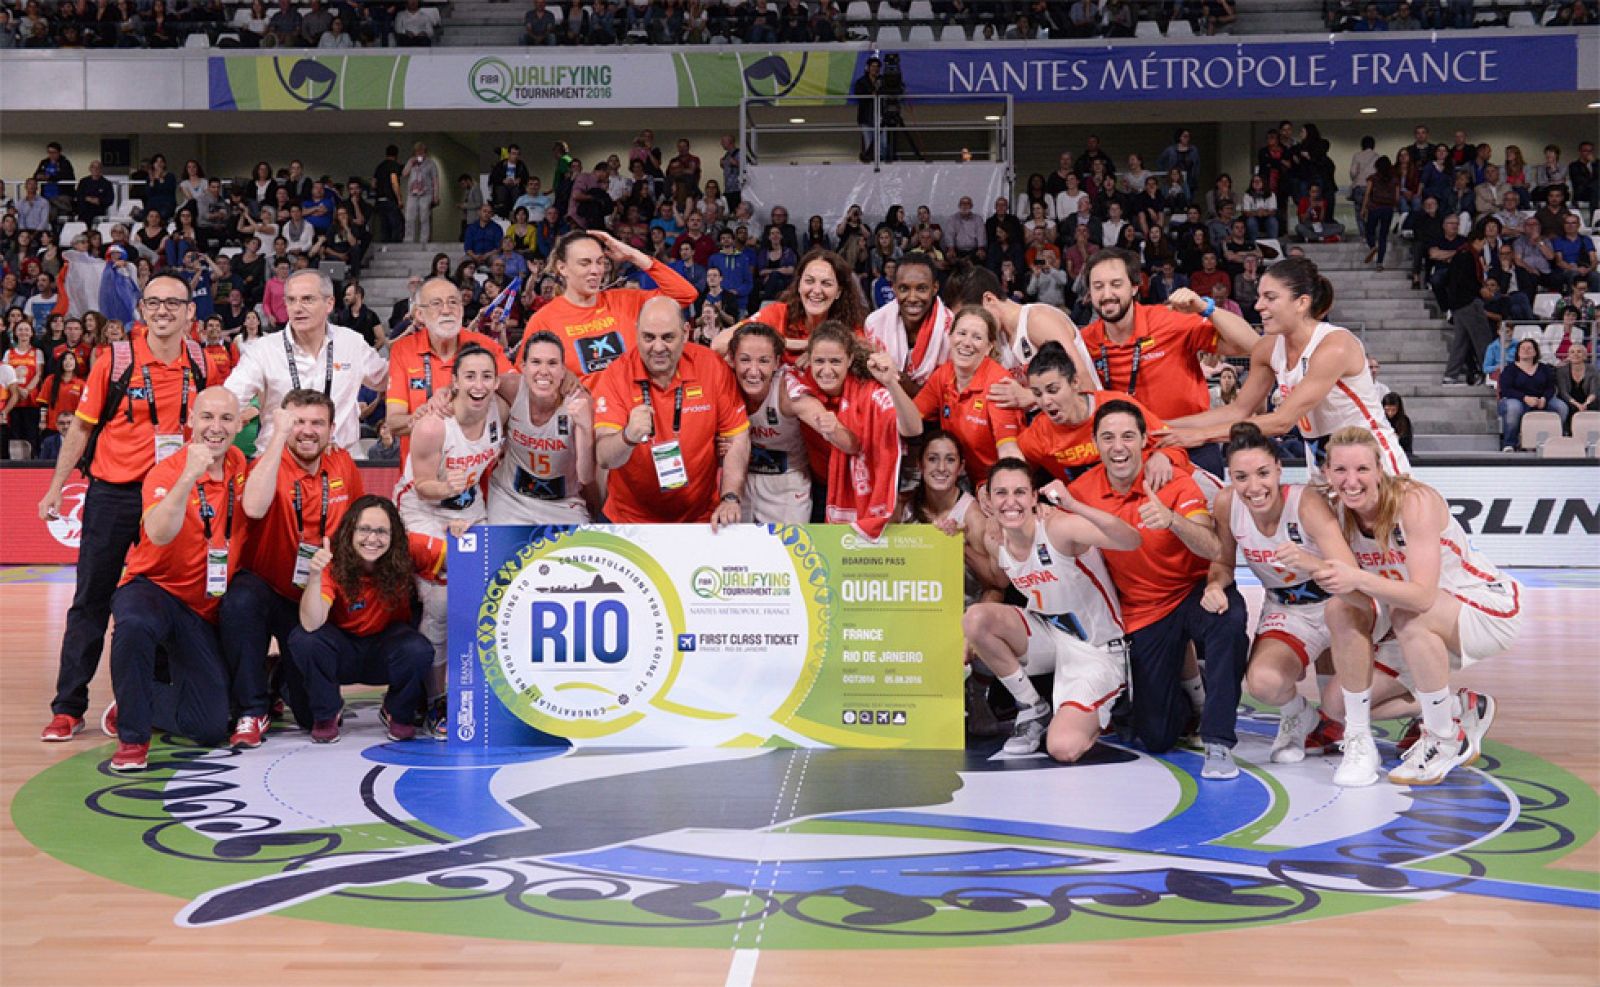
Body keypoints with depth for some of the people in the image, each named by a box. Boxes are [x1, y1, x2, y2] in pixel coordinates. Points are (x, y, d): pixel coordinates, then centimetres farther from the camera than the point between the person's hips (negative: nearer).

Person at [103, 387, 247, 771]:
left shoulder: (237, 464, 2)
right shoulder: (166, 472, -16)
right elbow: (159, 534, -35)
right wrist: (189, 476, -44)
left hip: (205, 608, 5)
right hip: (154, 588, -5)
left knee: (212, 729, -1)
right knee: (135, 625, -44)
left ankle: (133, 704, 28)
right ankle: (132, 736, -23)